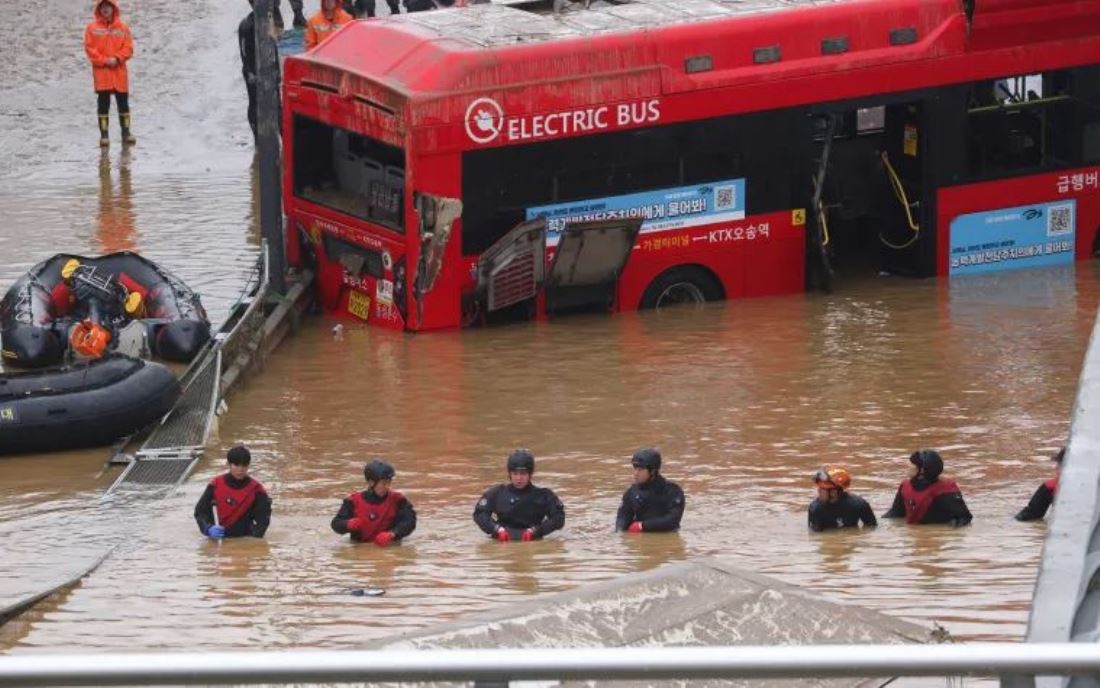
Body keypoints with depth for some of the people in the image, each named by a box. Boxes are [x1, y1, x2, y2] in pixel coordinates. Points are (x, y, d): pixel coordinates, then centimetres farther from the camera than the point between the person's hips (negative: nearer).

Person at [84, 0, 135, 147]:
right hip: (101, 71, -1)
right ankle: (104, 134, 5)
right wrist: (104, 60, -13)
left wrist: (117, 58, -14)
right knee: (103, 104, 1)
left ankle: (126, 132, 16)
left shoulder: (123, 27, 4)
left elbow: (128, 48, 2)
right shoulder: (92, 28, 1)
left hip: (119, 71, 1)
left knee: (123, 103, 6)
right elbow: (89, 48, -4)